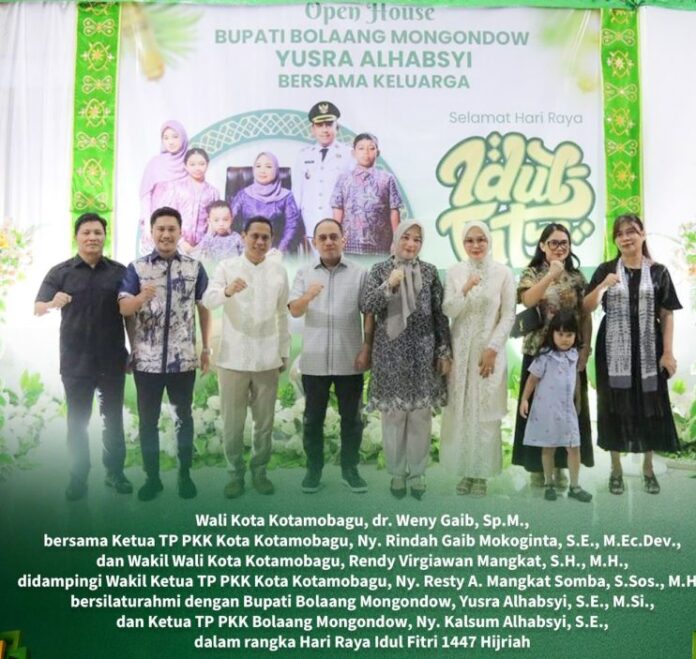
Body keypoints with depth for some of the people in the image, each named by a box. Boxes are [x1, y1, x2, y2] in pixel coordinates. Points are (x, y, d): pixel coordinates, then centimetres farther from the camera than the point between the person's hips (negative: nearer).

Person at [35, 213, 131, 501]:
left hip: (112, 360, 1)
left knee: (113, 418, 10)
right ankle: (78, 477, 18)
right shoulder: (60, 272, 0)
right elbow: (37, 308, -8)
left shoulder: (119, 271, 2)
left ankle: (115, 471, 23)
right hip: (75, 361, 0)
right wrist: (52, 304, -31)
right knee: (77, 421, 7)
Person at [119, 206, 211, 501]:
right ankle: (152, 477, 21)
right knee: (147, 420, 8)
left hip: (183, 358, 0)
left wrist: (206, 348, 7)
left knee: (184, 417, 10)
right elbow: (124, 308, -9)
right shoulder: (136, 267, 0)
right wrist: (142, 296, -31)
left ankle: (185, 474, 23)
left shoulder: (195, 267, 3)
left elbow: (203, 308, 9)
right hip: (146, 359, 0)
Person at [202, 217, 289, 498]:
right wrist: (227, 291, -38)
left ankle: (259, 471, 26)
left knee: (264, 421, 11)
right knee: (232, 422, 6)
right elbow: (208, 300, -17)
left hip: (267, 359, 2)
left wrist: (284, 352, 11)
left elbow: (283, 315, 12)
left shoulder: (279, 271, 5)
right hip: (233, 358, -2)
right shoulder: (226, 266, -2)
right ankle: (235, 473, 21)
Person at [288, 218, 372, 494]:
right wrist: (308, 296, -27)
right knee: (313, 418, 8)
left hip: (349, 360, 0)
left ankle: (350, 469, 20)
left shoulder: (359, 274, 2)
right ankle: (313, 469, 19)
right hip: (314, 360, 1)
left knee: (351, 418, 7)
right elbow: (294, 311, -6)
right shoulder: (304, 274, 5)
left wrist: (366, 348, -6)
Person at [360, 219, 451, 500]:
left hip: (423, 353, 1)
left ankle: (417, 472, 19)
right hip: (391, 352, -1)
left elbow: (440, 314, 6)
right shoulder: (381, 269, 1)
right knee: (393, 414, 4)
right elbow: (365, 306, -9)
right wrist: (389, 284, -20)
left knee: (421, 414, 6)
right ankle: (397, 472, 19)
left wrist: (445, 351, 3)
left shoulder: (429, 271, 5)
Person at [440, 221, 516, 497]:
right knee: (460, 412, 4)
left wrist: (492, 349, -10)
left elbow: (508, 316, -3)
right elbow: (448, 312, -3)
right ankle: (465, 471, 17)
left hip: (489, 351, -2)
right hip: (460, 351, 2)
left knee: (486, 414, -1)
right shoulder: (455, 272, 3)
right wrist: (464, 291, -20)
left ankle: (481, 474, 10)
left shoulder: (503, 273, -2)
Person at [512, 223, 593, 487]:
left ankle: (560, 465, 18)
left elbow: (585, 316, 6)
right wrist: (551, 275, -23)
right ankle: (537, 465, 14)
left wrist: (585, 348, -3)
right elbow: (527, 300, -20)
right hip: (539, 350, -2)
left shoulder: (576, 276, 7)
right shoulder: (531, 273, 1)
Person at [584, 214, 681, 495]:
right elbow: (586, 308, -1)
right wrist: (602, 286, -18)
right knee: (616, 407, 4)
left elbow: (667, 315, 2)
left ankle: (648, 469, 21)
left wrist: (668, 352, -5)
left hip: (648, 350, 0)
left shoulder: (658, 271, 3)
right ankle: (616, 470, 17)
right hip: (614, 350, 0)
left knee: (650, 407, 5)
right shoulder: (606, 269, 3)